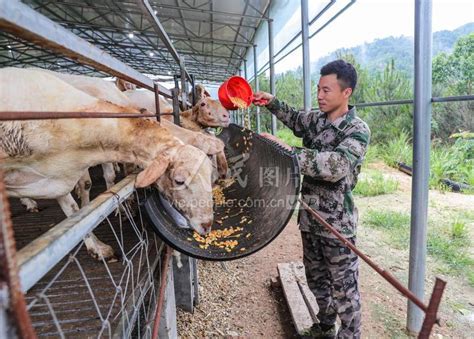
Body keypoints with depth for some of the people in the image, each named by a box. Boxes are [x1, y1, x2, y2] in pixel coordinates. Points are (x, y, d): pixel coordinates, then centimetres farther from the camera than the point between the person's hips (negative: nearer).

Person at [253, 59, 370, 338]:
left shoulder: (358, 130, -15)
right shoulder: (316, 119, 5)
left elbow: (336, 165, -32)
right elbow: (295, 119, 27)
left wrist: (286, 150, -36)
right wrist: (272, 102, 12)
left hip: (337, 222, -7)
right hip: (309, 216, 7)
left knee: (344, 288, 8)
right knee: (316, 279, 22)